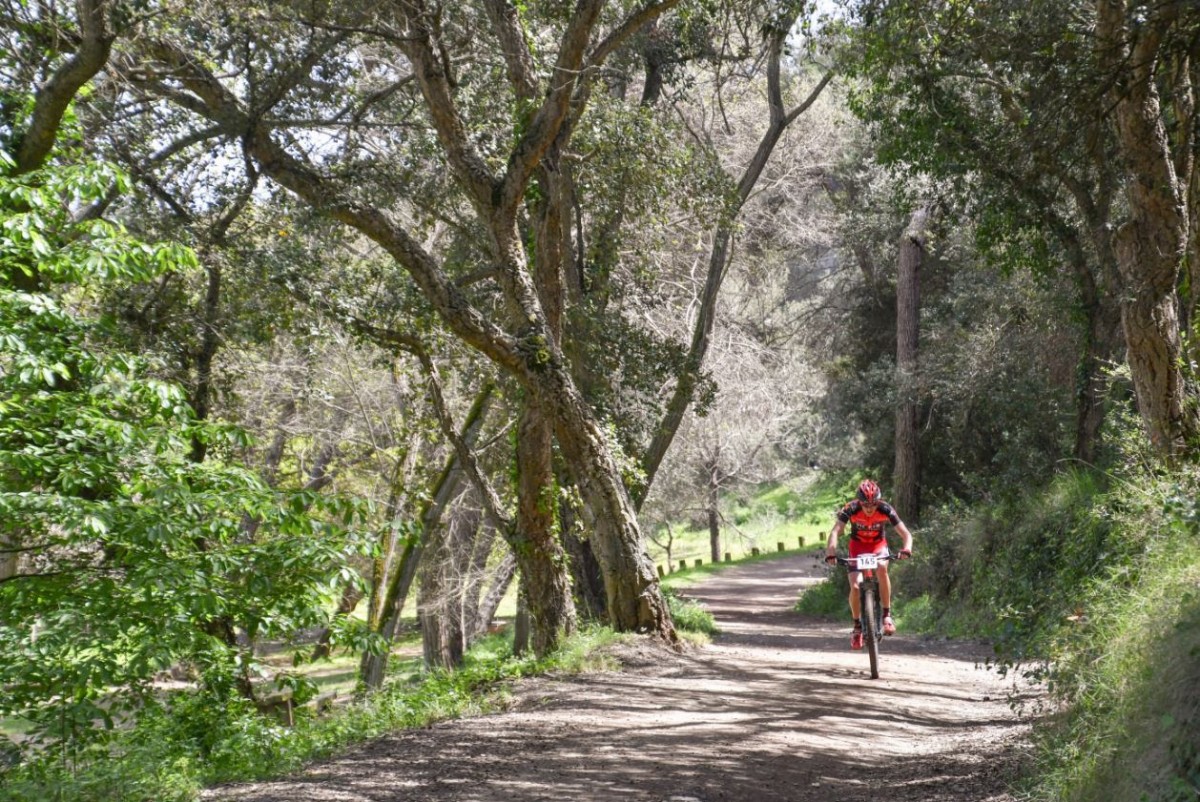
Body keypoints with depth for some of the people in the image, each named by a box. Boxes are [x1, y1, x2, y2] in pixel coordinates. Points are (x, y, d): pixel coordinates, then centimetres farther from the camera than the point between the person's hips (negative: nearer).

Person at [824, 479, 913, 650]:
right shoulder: (850, 510, -27)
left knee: (882, 567, -34)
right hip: (858, 545, 0)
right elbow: (835, 531, -37)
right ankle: (857, 626, 4)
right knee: (855, 586, -18)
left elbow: (906, 534, -25)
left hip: (878, 544, 0)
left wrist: (907, 549, -46)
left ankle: (887, 615, -20)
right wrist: (831, 552, -55)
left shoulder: (885, 510, -26)